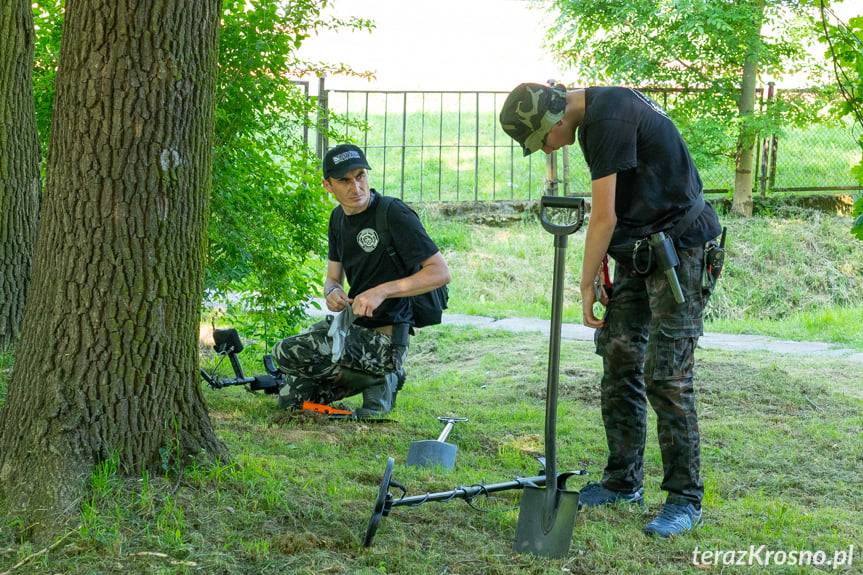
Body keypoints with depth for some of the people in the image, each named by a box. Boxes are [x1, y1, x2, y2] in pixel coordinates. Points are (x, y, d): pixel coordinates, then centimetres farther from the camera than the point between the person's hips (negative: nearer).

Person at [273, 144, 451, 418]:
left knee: (286, 354, -22)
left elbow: (441, 273, -22)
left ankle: (377, 380, -5)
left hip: (384, 336, -9)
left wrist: (383, 291, -30)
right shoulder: (339, 217, 8)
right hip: (350, 323, 9)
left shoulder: (394, 214, -17)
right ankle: (370, 377, 17)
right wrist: (332, 293, -11)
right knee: (289, 399, 11)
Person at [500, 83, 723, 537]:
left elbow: (604, 217, -18)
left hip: (679, 248, -10)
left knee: (666, 376, -11)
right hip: (636, 252, 10)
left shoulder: (608, 117, -20)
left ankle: (684, 498, -4)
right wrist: (599, 269, 7)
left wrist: (587, 284, -8)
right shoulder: (596, 113, 11)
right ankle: (623, 482, 20)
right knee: (619, 365, 10)